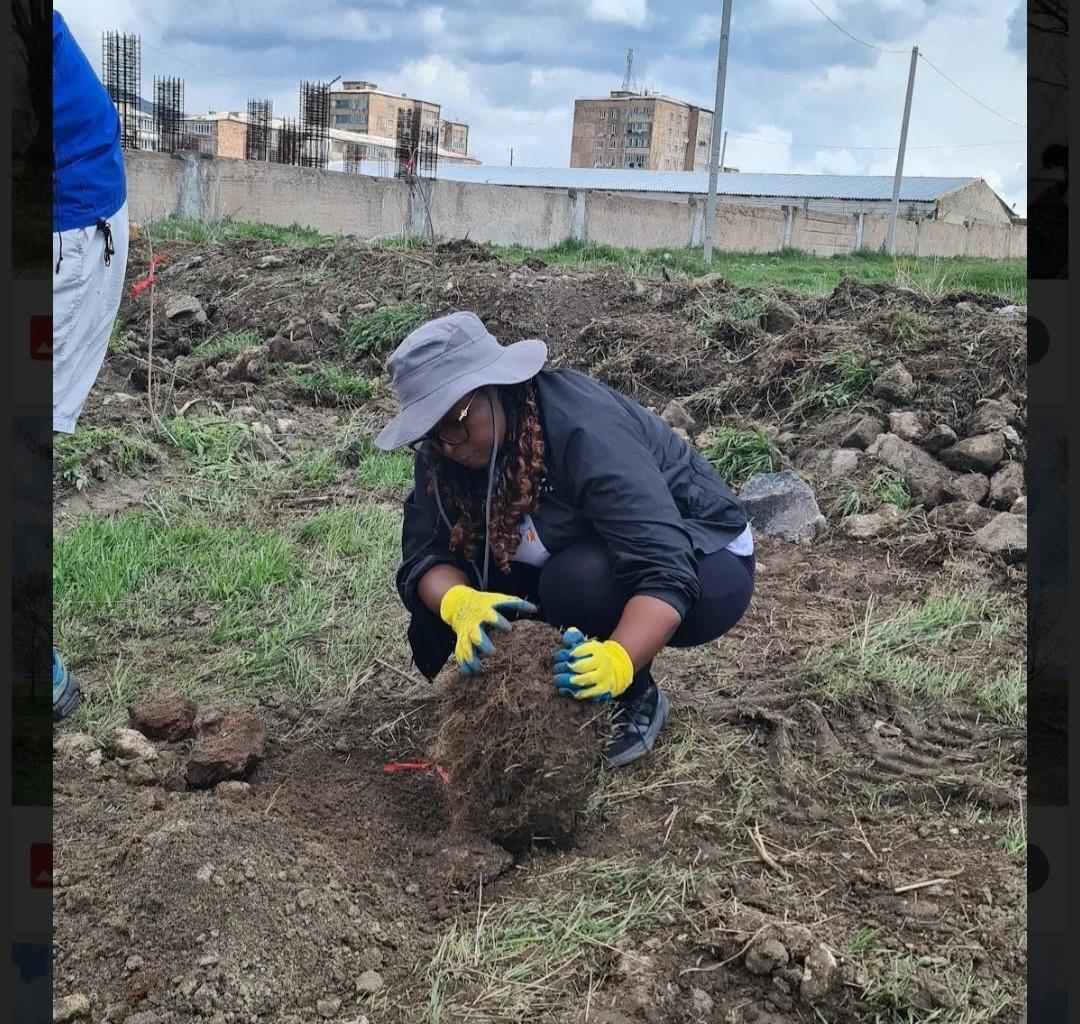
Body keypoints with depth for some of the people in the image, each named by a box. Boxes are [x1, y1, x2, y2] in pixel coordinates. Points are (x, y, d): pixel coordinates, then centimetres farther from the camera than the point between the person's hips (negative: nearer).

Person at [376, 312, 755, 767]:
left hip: (698, 564, -5)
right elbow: (426, 553, -17)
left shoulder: (586, 432, -34)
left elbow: (664, 572, -40)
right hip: (583, 556, 6)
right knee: (435, 623, -15)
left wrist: (618, 661, -57)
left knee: (580, 581, -37)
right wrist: (459, 603, -40)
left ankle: (636, 697, -9)